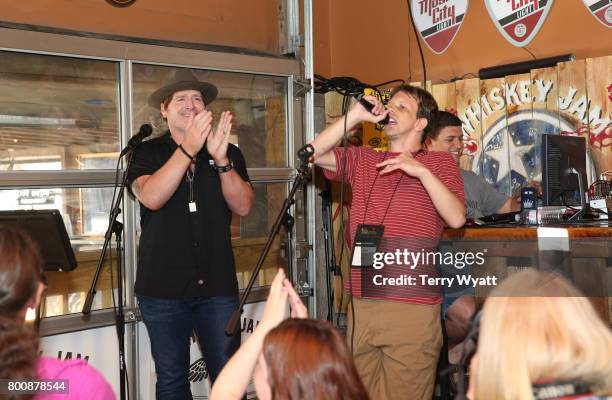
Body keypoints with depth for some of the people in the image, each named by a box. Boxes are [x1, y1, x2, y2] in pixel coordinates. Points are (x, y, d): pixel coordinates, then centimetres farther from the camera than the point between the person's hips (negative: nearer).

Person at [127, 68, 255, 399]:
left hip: (217, 285, 1)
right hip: (162, 286, -1)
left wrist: (221, 160, -18)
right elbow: (151, 197, -15)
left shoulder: (229, 153, 9)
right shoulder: (148, 153, 4)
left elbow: (243, 206, -4)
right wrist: (188, 149, -24)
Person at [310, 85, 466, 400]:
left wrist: (422, 171, -17)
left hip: (412, 308, -4)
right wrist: (355, 116, 1)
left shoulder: (439, 163, 5)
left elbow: (456, 218, -8)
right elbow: (315, 154, 3)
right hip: (361, 304, 4)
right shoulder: (362, 160, 17)